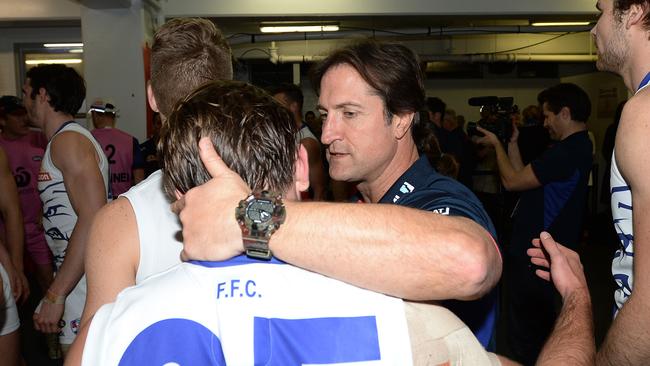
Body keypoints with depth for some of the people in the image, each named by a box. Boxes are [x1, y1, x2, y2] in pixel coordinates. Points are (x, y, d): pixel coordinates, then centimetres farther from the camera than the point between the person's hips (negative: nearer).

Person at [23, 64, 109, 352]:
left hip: (84, 279, -9)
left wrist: (55, 294, -24)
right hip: (76, 273, 9)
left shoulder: (68, 140, -14)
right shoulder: (71, 138, 18)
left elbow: (94, 218, -25)